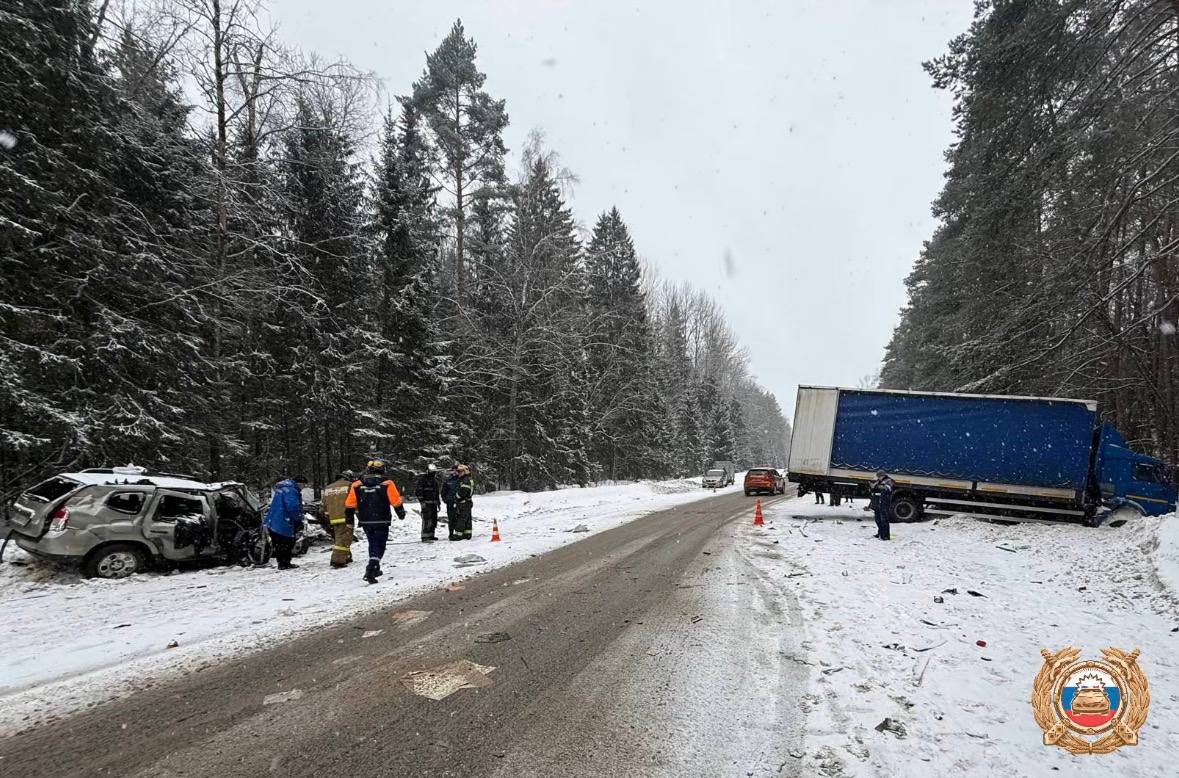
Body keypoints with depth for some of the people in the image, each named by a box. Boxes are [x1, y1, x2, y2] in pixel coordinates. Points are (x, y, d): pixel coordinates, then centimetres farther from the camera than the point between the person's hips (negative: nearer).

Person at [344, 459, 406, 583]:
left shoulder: (356, 485, 1)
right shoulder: (387, 484, -8)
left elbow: (350, 504, 4)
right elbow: (396, 501, -5)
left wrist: (349, 518, 16)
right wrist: (401, 513, 11)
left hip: (365, 521, 4)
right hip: (382, 521, -4)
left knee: (372, 543, 20)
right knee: (379, 545, 1)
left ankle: (375, 569, 28)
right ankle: (370, 570, -16)